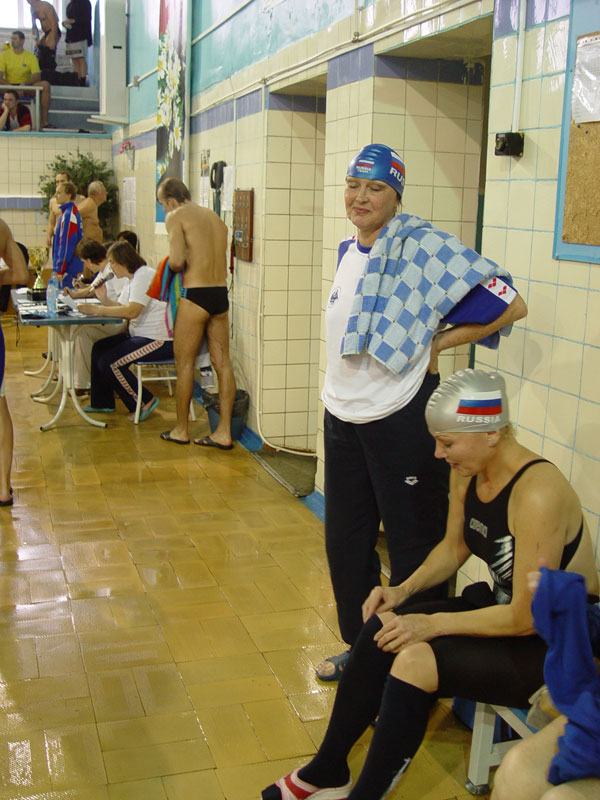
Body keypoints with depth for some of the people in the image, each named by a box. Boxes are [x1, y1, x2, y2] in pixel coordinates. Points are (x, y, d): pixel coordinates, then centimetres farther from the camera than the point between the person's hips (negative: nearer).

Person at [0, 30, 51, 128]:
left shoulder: (31, 57, 4)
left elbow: (37, 77, -6)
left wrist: (25, 84, -25)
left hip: (26, 88, 0)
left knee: (45, 84, -25)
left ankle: (44, 121, -28)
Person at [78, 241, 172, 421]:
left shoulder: (144, 275, -17)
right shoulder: (133, 279, 17)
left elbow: (132, 311, -28)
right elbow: (121, 308, 16)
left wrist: (97, 310, -24)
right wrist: (104, 299, -2)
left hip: (159, 339, -11)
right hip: (140, 334, 11)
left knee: (109, 363, -16)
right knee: (99, 348, 13)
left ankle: (145, 402, -2)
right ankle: (102, 403, 22)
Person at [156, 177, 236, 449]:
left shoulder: (176, 217, -4)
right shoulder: (215, 217, 17)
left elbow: (177, 260, -16)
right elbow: (221, 263, 14)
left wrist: (172, 265, 6)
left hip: (196, 295, -6)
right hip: (221, 294, 7)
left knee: (184, 363, 6)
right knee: (222, 363, 7)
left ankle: (181, 430, 16)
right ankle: (224, 432, 10)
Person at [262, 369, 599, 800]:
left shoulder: (537, 494, -30)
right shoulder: (467, 472, -4)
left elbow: (526, 617, -27)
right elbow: (454, 547, 12)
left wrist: (433, 623, -22)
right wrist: (405, 590, -3)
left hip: (554, 644, -8)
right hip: (500, 605, 8)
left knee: (415, 661, -25)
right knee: (380, 628, -7)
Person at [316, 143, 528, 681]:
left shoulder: (424, 247, -14)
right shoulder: (347, 251, 9)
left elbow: (510, 305, -18)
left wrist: (435, 345, -13)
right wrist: (341, 393, 13)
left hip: (400, 418, -8)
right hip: (342, 415, 8)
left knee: (413, 546, 5)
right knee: (345, 541, 17)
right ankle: (359, 646, 35)